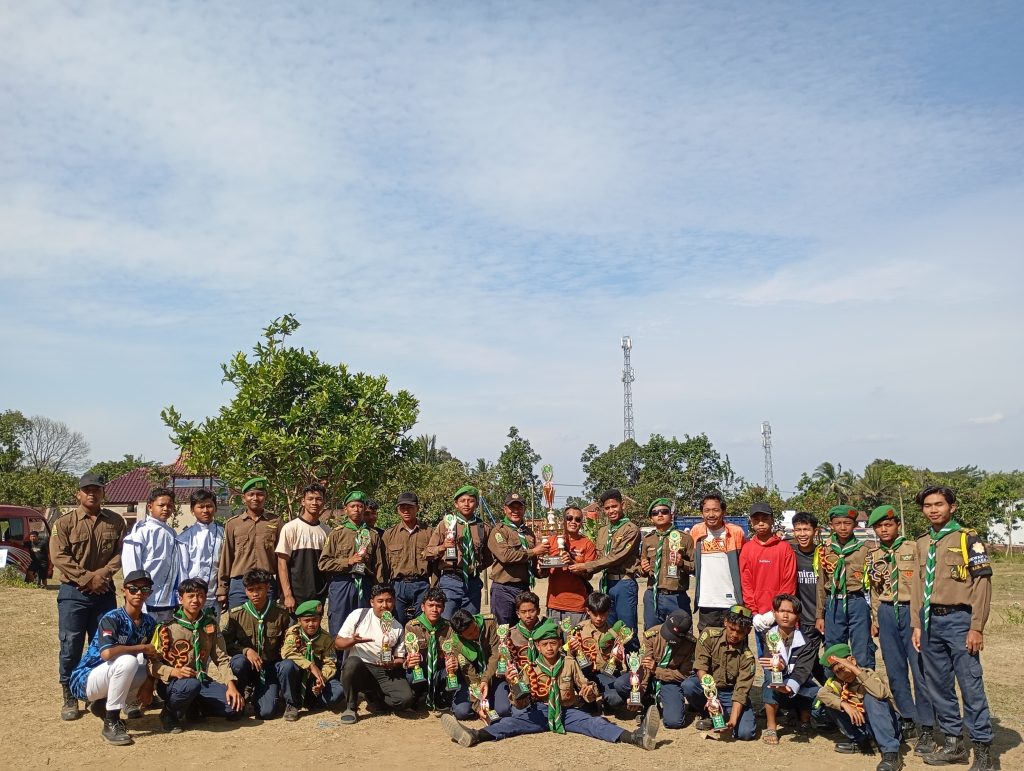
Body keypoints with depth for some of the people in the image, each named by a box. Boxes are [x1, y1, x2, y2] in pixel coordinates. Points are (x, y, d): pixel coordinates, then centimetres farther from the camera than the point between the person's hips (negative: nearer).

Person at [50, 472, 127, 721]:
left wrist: (102, 574, -13)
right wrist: (87, 578, -16)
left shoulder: (115, 521, 6)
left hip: (105, 592, 3)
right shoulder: (65, 523, -2)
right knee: (71, 646, 0)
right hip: (73, 592, -2)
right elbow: (59, 557, -10)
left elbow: (121, 552, 2)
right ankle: (69, 698, 12)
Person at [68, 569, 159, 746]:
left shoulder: (149, 622, 1)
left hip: (111, 677, 7)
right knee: (127, 660, -32)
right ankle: (111, 723, -19)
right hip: (85, 680, -7)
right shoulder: (112, 618, -19)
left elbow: (152, 656, 2)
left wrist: (148, 684, -16)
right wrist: (141, 648, -24)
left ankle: (103, 704, 6)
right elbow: (107, 653, -36)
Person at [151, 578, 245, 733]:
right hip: (172, 682, -5)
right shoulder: (168, 627, -8)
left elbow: (221, 658, 4)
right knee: (191, 684, -40)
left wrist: (231, 685, -10)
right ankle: (169, 714, -8)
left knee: (235, 707, -16)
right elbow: (153, 663, -10)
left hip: (202, 680, 5)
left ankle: (195, 707, 12)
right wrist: (175, 671, -28)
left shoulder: (210, 625, 5)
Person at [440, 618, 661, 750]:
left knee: (592, 722, -26)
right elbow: (522, 705, -4)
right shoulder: (531, 668, 1)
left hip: (567, 710, 0)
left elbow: (585, 687, 9)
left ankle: (635, 737, -48)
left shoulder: (570, 663, 2)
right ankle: (475, 735, -50)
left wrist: (589, 691, -16)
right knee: (513, 720, -26)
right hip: (539, 711, 0)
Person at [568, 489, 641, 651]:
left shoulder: (631, 529, -7)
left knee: (627, 631, -2)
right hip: (606, 583, 7)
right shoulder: (602, 531, 16)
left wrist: (586, 566, -15)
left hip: (624, 583, -7)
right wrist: (585, 571, -5)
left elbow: (616, 557, -15)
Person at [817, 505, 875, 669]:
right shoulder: (825, 551, 8)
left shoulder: (865, 550, 0)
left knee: (862, 655, -1)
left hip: (858, 603, -3)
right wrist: (820, 615, 10)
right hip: (833, 605, 3)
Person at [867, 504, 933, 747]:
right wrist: (875, 620, 14)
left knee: (921, 669, -5)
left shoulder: (913, 548, -2)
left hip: (912, 611, -4)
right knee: (895, 670, 9)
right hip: (886, 613, 4)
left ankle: (926, 727, 4)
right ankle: (907, 720, 21)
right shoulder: (872, 555, 11)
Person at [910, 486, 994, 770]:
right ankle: (953, 742, 23)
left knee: (970, 685, -2)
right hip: (931, 621, 6)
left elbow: (982, 584, -9)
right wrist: (916, 624, 10)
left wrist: (977, 628, -13)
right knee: (937, 684, 11)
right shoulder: (922, 543, 11)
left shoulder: (967, 538, -6)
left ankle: (982, 748, 11)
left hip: (958, 619, -6)